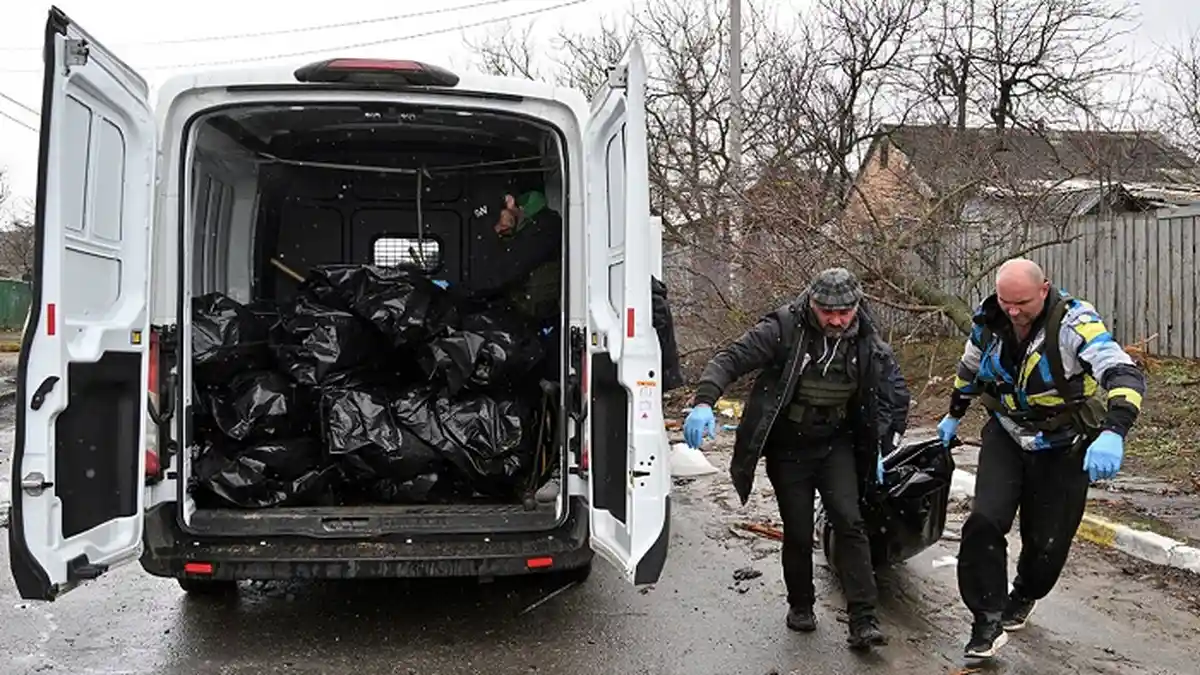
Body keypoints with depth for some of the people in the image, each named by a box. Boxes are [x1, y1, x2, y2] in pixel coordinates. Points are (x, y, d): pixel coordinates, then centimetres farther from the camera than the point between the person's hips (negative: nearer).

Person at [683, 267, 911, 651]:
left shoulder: (869, 346, -6)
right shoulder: (783, 329, -18)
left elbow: (895, 396, 10)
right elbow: (731, 359, -23)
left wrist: (878, 448, 9)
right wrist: (704, 402, -39)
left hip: (836, 446, 2)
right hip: (787, 448, -2)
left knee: (849, 522, -12)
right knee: (798, 532, 5)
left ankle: (863, 621, -8)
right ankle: (801, 606, 29)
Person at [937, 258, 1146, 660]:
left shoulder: (1073, 322, -26)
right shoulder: (989, 322, -9)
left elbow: (1125, 375, -37)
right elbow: (969, 370, 12)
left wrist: (1112, 433, -54)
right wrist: (953, 416, 25)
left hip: (1063, 448, -3)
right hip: (1006, 437, 3)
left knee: (1047, 541, 8)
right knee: (984, 522, -16)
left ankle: (1022, 599, 40)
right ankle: (988, 622, -5)